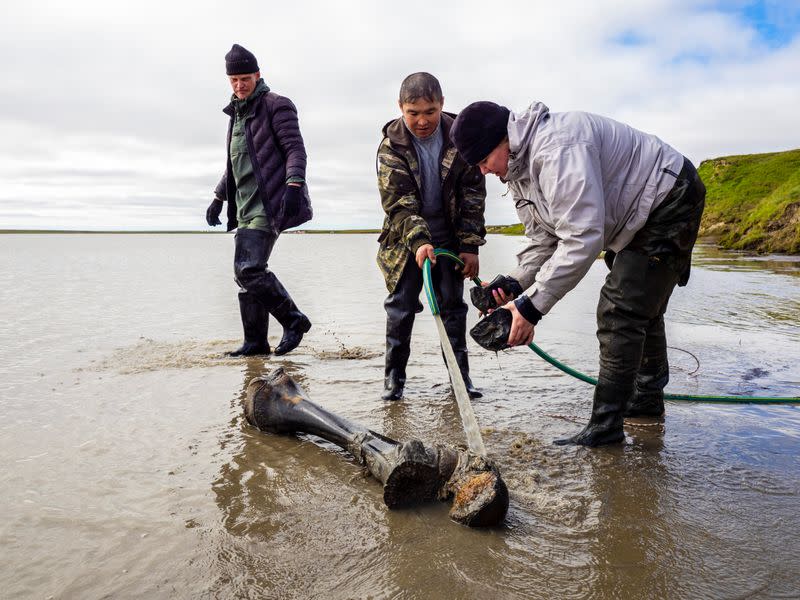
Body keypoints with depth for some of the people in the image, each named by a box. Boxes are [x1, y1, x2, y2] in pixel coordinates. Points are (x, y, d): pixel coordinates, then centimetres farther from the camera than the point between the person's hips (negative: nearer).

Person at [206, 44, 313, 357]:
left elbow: (295, 148, -12)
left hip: (268, 204, -9)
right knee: (246, 272, 6)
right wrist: (219, 197, 28)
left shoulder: (276, 106, -2)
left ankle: (294, 320, -3)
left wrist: (294, 184, -27)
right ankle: (255, 342, 13)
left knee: (248, 268, -18)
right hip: (246, 207, 9)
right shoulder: (236, 113, 23)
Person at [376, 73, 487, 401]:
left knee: (453, 303, 4)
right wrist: (419, 241, -32)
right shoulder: (391, 145, -13)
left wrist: (470, 245, -9)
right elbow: (397, 202, -18)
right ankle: (394, 374, 10)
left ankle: (460, 373, 14)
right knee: (401, 304, -1)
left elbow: (473, 194, -5)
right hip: (406, 238, -1)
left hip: (450, 236, 1)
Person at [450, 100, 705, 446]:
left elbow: (582, 239, -39)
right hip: (635, 216, 11)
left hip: (670, 201, -11)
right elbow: (544, 239, 3)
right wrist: (514, 283, -13)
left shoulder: (556, 149, -34)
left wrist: (532, 305, -37)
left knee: (620, 311, -17)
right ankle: (647, 398, 38)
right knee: (641, 307, 20)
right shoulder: (518, 168, 0)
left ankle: (605, 425, -11)